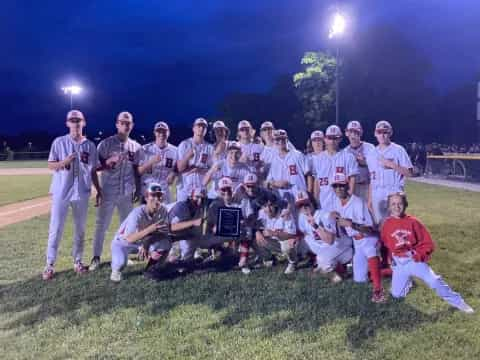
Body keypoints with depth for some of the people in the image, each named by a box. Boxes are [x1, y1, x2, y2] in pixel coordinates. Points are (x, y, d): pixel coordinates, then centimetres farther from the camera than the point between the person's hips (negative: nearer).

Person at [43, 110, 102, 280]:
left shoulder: (90, 145, 6)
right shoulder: (59, 142, 0)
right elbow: (50, 165, 0)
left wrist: (99, 191, 6)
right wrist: (65, 161, -20)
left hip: (82, 193, 2)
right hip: (61, 192, -2)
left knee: (80, 229, 11)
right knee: (55, 229, 0)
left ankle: (77, 261, 23)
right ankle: (50, 264, 10)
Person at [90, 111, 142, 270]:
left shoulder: (136, 147, 6)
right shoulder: (106, 143, -4)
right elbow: (96, 166, -4)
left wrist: (138, 190, 8)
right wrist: (110, 161, -22)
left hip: (127, 192, 4)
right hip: (108, 191, -4)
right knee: (102, 224, 1)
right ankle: (96, 257, 11)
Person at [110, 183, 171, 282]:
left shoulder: (163, 210, -18)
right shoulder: (138, 213, -33)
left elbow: (164, 232, -13)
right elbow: (129, 238, -43)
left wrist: (146, 244, -24)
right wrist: (150, 229, -53)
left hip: (143, 242, 4)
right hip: (123, 242, -4)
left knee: (165, 243, -23)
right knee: (121, 262, -33)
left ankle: (151, 266, 6)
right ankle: (116, 270, 7)